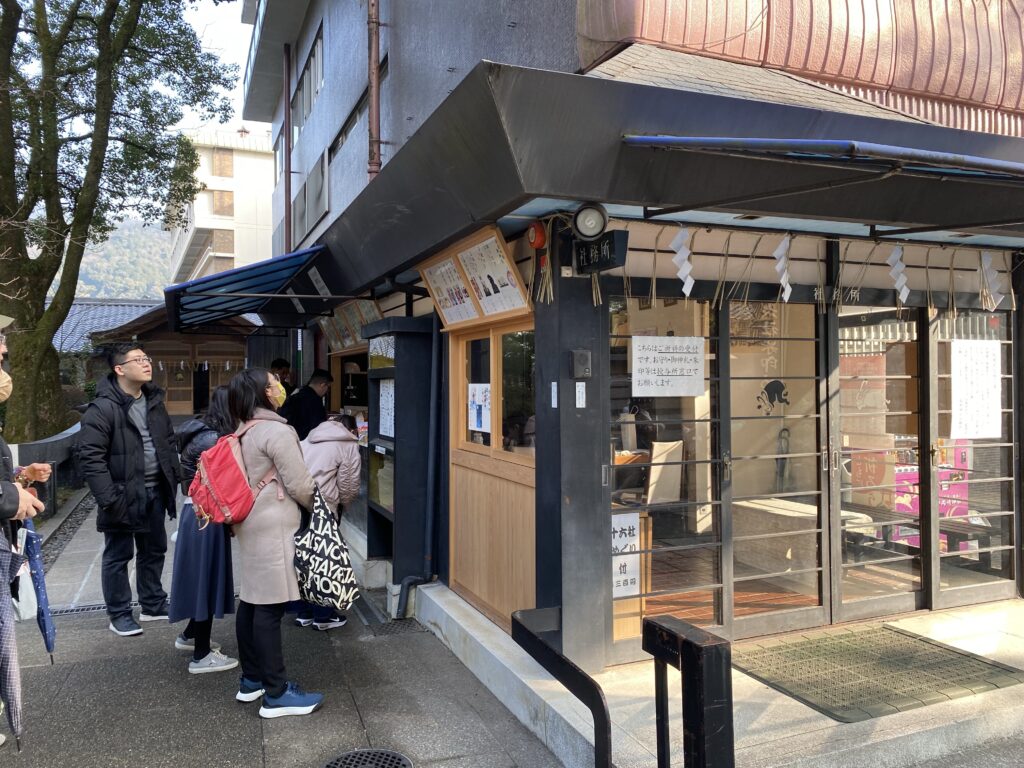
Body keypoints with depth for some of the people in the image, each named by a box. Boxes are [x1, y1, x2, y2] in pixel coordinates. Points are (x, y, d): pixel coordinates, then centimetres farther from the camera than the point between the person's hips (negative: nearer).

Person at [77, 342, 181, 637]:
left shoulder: (154, 400, 7)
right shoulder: (103, 408, -17)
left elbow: (168, 441, 16)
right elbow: (90, 457, -19)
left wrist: (174, 476, 8)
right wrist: (108, 497, -21)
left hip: (154, 492, 7)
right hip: (124, 495, -7)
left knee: (154, 551, 17)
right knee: (118, 556, 8)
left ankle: (153, 604, 32)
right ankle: (119, 614, 21)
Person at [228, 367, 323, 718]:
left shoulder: (244, 433, 11)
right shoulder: (278, 432, -17)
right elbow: (300, 486, -15)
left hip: (249, 523, 9)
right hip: (273, 527, -9)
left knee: (251, 601, 15)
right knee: (269, 607, -5)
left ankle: (251, 680, 27)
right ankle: (276, 694, 3)